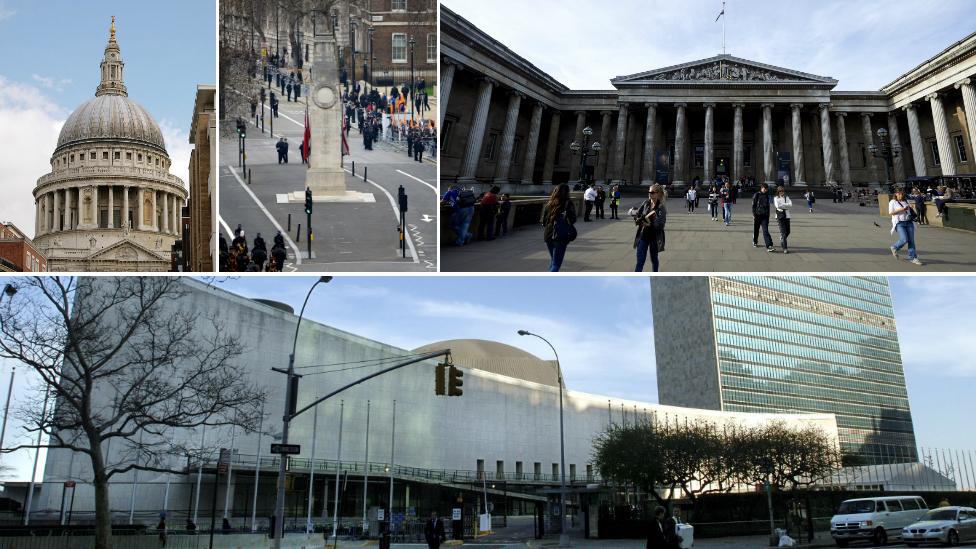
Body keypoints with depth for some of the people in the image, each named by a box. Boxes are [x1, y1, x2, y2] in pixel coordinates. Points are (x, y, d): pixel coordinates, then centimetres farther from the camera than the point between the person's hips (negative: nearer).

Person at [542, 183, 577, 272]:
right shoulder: (567, 204, -9)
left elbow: (543, 220, 6)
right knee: (556, 263, -2)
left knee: (553, 259, 24)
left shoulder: (549, 203, 4)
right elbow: (572, 220, -13)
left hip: (548, 235, 5)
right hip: (561, 237, -5)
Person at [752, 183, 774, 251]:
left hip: (765, 215, 2)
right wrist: (754, 214, -10)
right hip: (757, 215, -2)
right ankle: (755, 242, 33)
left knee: (765, 230, -9)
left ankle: (769, 246, -17)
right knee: (756, 229, 11)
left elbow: (768, 206, 17)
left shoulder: (767, 196, 10)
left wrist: (768, 215, 15)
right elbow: (753, 205, -4)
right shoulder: (756, 195, -2)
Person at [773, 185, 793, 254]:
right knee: (783, 232, -11)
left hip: (787, 216, 4)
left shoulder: (787, 197, 13)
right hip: (780, 216, -4)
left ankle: (782, 242, 36)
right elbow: (778, 206, -14)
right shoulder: (776, 198, 4)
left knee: (788, 231, 9)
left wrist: (782, 205, -11)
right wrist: (785, 206, -7)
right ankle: (785, 248, -13)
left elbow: (790, 204, -5)